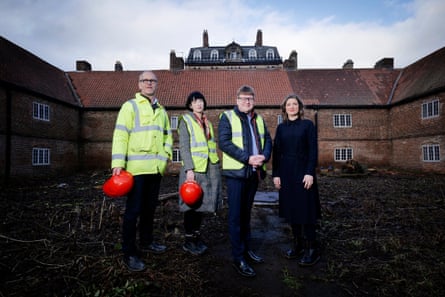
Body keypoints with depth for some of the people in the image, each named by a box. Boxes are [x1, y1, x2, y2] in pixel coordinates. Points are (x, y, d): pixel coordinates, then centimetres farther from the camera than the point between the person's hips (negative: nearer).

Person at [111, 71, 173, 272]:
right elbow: (120, 135, -9)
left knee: (150, 207, 16)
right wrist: (118, 162, -17)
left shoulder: (161, 110, 18)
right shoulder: (130, 106, 0)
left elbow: (167, 135, 22)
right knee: (133, 209, -1)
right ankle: (129, 253, 12)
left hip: (156, 167, 6)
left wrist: (166, 154, 6)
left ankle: (146, 241, 33)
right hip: (136, 167, -6)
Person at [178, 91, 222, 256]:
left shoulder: (207, 122, 17)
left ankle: (197, 236, 24)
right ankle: (189, 240, 14)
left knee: (202, 203, 11)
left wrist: (216, 165, 7)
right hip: (194, 168, -6)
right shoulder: (186, 120, -2)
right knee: (191, 204, 1)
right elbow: (184, 146, -10)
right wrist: (189, 169, -16)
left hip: (209, 168, 6)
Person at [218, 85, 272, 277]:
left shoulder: (259, 119, 17)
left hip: (254, 172, 6)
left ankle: (246, 249, 30)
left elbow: (267, 140, 12)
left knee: (246, 213, 16)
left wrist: (264, 156, -10)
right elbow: (224, 142, -14)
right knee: (236, 216, 0)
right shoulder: (227, 117, -2)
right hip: (236, 172, -6)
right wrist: (247, 158, -20)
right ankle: (238, 258, 9)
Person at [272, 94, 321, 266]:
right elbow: (276, 152, 6)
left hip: (303, 171, -3)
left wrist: (310, 173, -14)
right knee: (291, 208, 9)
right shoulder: (281, 127, 9)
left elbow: (313, 150, -5)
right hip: (286, 173, 4)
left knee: (305, 209, 1)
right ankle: (297, 244, 23)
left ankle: (311, 250, 12)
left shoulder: (307, 125, 1)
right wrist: (275, 174, 0)